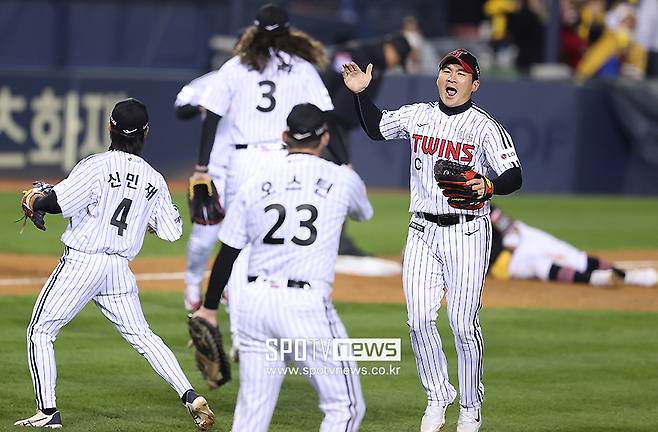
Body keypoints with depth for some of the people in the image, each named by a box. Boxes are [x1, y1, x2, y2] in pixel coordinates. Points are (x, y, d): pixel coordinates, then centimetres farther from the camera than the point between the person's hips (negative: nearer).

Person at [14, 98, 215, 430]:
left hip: (81, 263, -5)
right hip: (120, 270, 5)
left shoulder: (97, 166, -12)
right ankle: (193, 399, 4)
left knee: (41, 331, 7)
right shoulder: (154, 180, 5)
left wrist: (34, 202, 2)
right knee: (141, 336, 14)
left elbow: (59, 202, -19)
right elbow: (172, 231, 7)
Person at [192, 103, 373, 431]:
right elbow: (363, 212, 30)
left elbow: (226, 255, 10)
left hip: (255, 303, 4)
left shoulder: (256, 184, 9)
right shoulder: (342, 179, 5)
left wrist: (209, 308, 21)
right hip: (307, 305, -4)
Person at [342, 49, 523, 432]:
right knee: (420, 318, -1)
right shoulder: (416, 116, 8)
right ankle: (438, 397, 16)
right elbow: (376, 128, 26)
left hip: (467, 232, -4)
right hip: (423, 231, 4)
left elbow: (514, 176, -14)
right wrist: (361, 94, 12)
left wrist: (488, 186, -33)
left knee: (464, 322, -5)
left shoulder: (485, 126, -7)